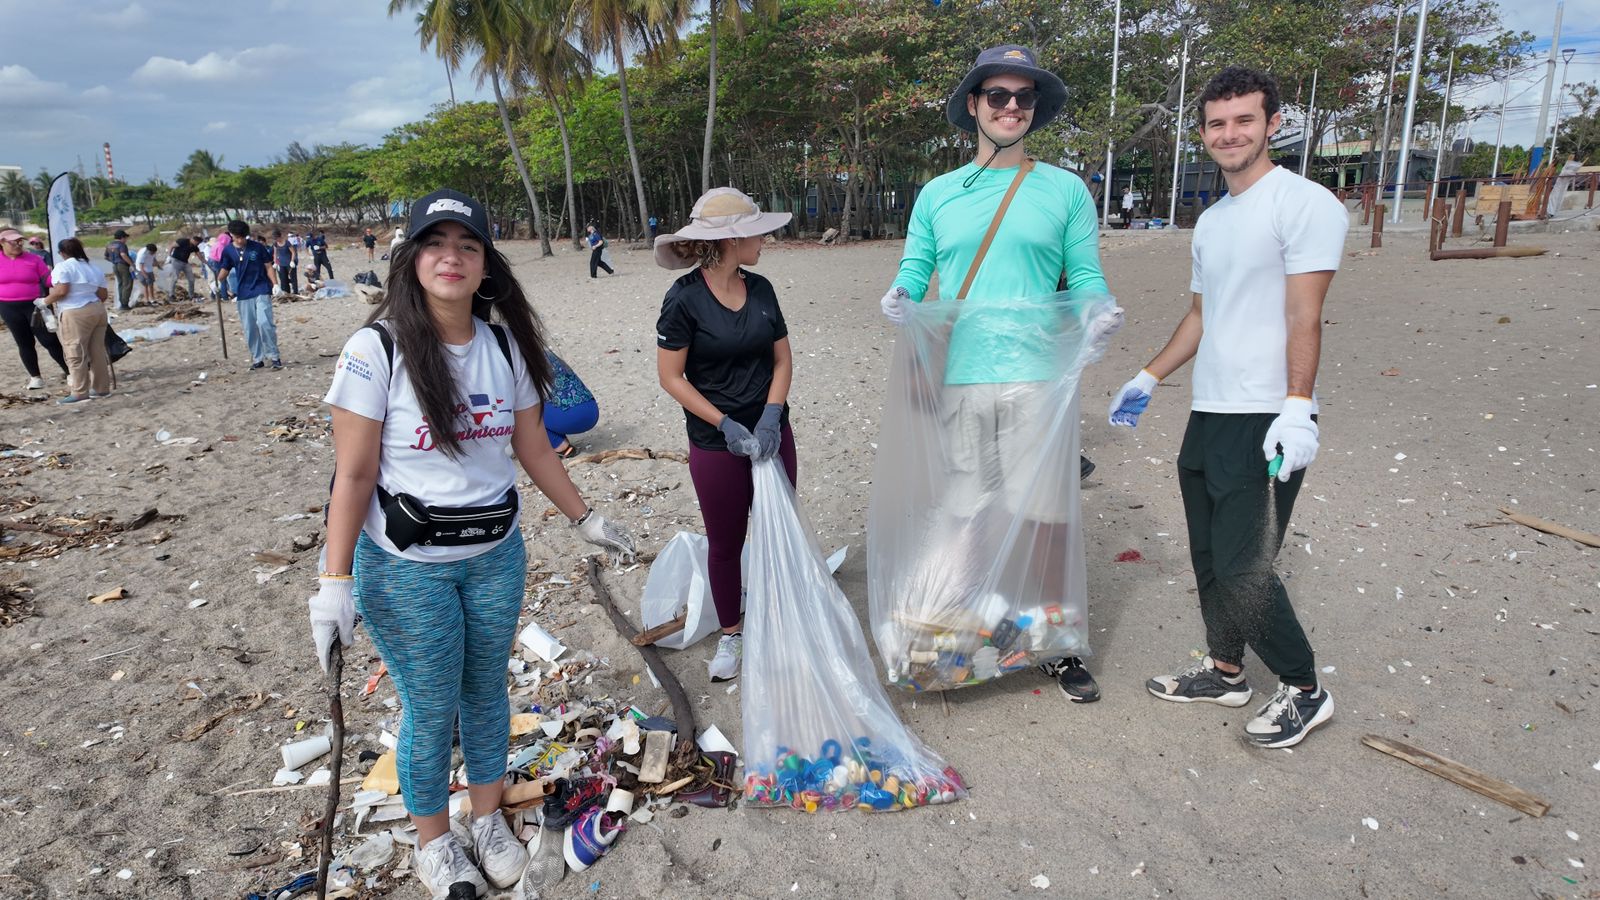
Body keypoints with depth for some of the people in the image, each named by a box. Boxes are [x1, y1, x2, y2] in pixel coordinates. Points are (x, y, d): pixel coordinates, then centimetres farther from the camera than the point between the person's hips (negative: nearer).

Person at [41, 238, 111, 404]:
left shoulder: (63, 266, -6)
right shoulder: (94, 268, 15)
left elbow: (61, 290, -16)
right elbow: (103, 294, 13)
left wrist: (45, 301, -1)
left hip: (75, 314, -7)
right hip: (98, 310, 7)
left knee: (76, 354, -4)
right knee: (97, 351, 11)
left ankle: (79, 392, -4)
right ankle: (101, 387, 15)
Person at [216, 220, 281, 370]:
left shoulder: (258, 247, -4)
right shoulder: (228, 251, 4)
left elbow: (269, 267, 2)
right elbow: (225, 270, 12)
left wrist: (275, 284, -9)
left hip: (262, 291, -3)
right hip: (244, 294, 3)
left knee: (264, 323, -17)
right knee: (249, 328, 6)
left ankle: (274, 356, -5)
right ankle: (257, 359, 16)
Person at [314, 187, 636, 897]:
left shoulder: (505, 347, -1)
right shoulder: (376, 351, -14)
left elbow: (532, 449, 9)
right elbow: (354, 475, -14)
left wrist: (586, 520, 12)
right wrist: (334, 581, -17)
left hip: (497, 557, 4)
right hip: (406, 569, -4)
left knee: (487, 691, 17)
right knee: (431, 708, 8)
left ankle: (489, 820, 40)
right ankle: (433, 843, 34)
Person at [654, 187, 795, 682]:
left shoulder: (761, 289, 2)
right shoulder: (684, 298, -14)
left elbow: (782, 359, 5)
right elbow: (670, 377, -12)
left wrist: (771, 415, -10)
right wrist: (726, 425, -18)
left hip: (772, 433, 4)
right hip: (716, 445, -4)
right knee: (725, 542, 11)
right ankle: (731, 632, 31)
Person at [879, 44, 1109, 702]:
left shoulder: (1065, 190, 7)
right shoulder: (937, 194, 12)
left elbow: (1085, 277, 7)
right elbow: (914, 271, 12)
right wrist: (899, 298, -11)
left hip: (1038, 379, -1)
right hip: (957, 379, 2)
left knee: (1046, 515, 1)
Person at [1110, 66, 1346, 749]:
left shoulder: (1303, 202, -8)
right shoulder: (1211, 221, 17)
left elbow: (1304, 315, -16)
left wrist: (1296, 409, -24)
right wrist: (1149, 378, 22)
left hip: (1264, 422, -8)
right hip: (1208, 415, 8)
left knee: (1242, 569, -8)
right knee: (1209, 558, 15)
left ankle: (1303, 691, 13)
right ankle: (1225, 673, 31)